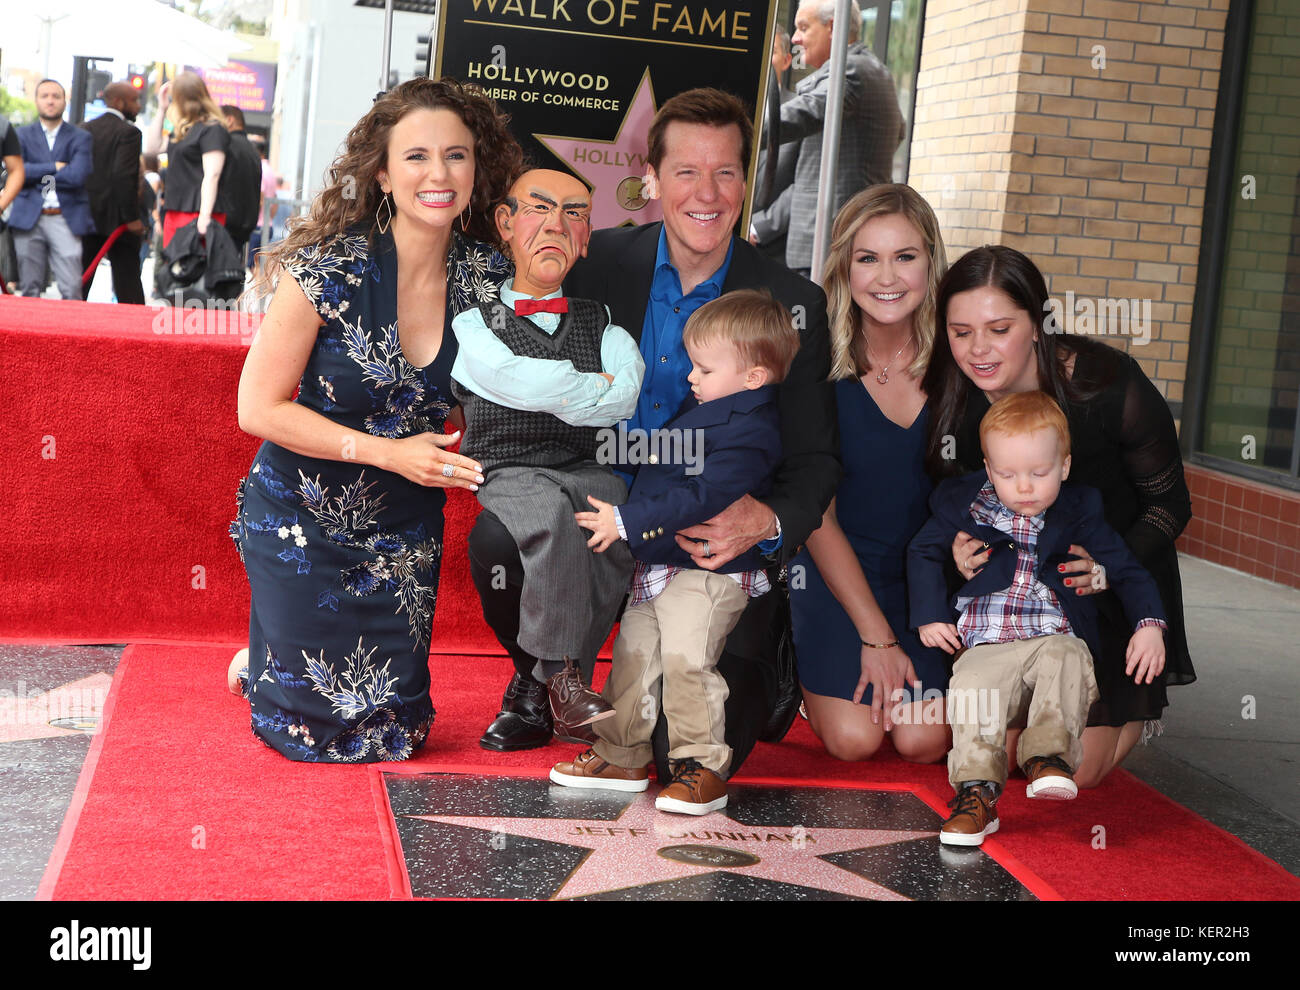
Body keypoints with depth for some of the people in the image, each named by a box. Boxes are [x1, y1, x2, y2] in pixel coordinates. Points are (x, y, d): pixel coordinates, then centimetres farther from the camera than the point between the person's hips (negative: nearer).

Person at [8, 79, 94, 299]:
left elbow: (77, 175, -8)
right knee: (30, 290, 3)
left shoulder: (80, 138, 8)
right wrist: (53, 167, -7)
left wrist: (37, 173, -3)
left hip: (66, 220, -1)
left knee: (72, 290, -9)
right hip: (29, 218, 1)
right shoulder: (23, 135, 13)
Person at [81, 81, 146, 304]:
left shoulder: (85, 129, 9)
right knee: (127, 279, 0)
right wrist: (131, 217, -17)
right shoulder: (128, 132, -11)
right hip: (116, 217, -6)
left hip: (87, 216, 6)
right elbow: (123, 175, -20)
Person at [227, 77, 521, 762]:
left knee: (393, 731, 12)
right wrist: (389, 452, -21)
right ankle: (260, 662, 37)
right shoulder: (331, 270, -20)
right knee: (312, 724, 5)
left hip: (403, 536, 4)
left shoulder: (487, 279, -8)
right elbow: (260, 408, -16)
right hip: (303, 522, -4)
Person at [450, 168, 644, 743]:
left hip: (586, 469, 3)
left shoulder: (601, 324, 18)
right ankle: (564, 675, -27)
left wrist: (552, 394, -6)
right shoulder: (473, 324, 10)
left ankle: (540, 683, -20)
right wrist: (594, 385, 1)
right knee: (550, 511, -36)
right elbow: (514, 381, -10)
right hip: (508, 473, -3)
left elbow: (629, 396, -1)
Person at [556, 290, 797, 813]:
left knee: (686, 659, -19)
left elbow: (702, 500, -28)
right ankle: (621, 756, 22)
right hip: (658, 564, 10)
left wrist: (626, 521, -27)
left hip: (708, 572, -10)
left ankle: (702, 767, -8)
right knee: (633, 653, 11)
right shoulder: (702, 408, 13)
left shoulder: (747, 432, -19)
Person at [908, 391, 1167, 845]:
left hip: (1056, 639, 0)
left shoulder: (1078, 513, 7)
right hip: (986, 647, 0)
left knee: (1065, 660, -36)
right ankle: (976, 792, -35)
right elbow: (923, 553, 23)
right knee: (971, 687, -32)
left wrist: (1149, 624, -7)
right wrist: (930, 616, 11)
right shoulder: (964, 505, 8)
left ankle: (1049, 756, -41)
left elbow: (1126, 569, 9)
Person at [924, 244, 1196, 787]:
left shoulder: (1112, 386, -25)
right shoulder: (950, 397, -17)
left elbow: (1170, 504, -14)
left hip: (1113, 584, -2)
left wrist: (1111, 567, -31)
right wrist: (959, 550, -26)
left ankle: (1135, 704, 27)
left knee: (1072, 772, -5)